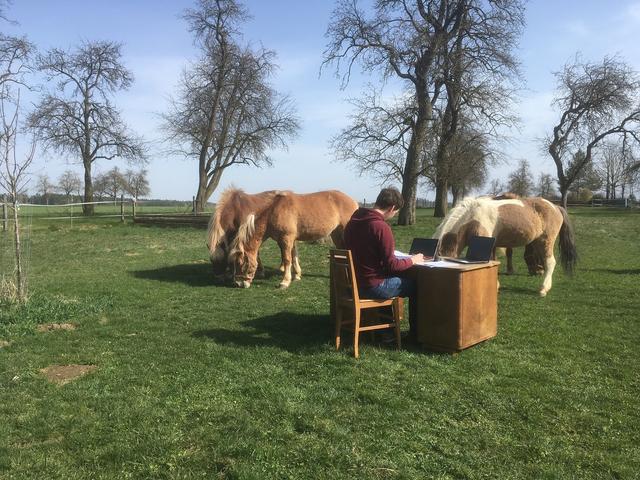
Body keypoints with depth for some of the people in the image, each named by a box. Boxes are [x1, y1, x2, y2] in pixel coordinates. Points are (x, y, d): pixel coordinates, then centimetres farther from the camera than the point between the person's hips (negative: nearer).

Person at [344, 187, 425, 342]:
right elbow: (391, 265, -18)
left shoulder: (353, 220, 4)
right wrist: (412, 260, -1)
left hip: (353, 283, 8)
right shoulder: (381, 227, -21)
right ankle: (414, 335, 23)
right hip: (372, 287, -8)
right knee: (415, 285, 11)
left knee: (398, 278, 31)